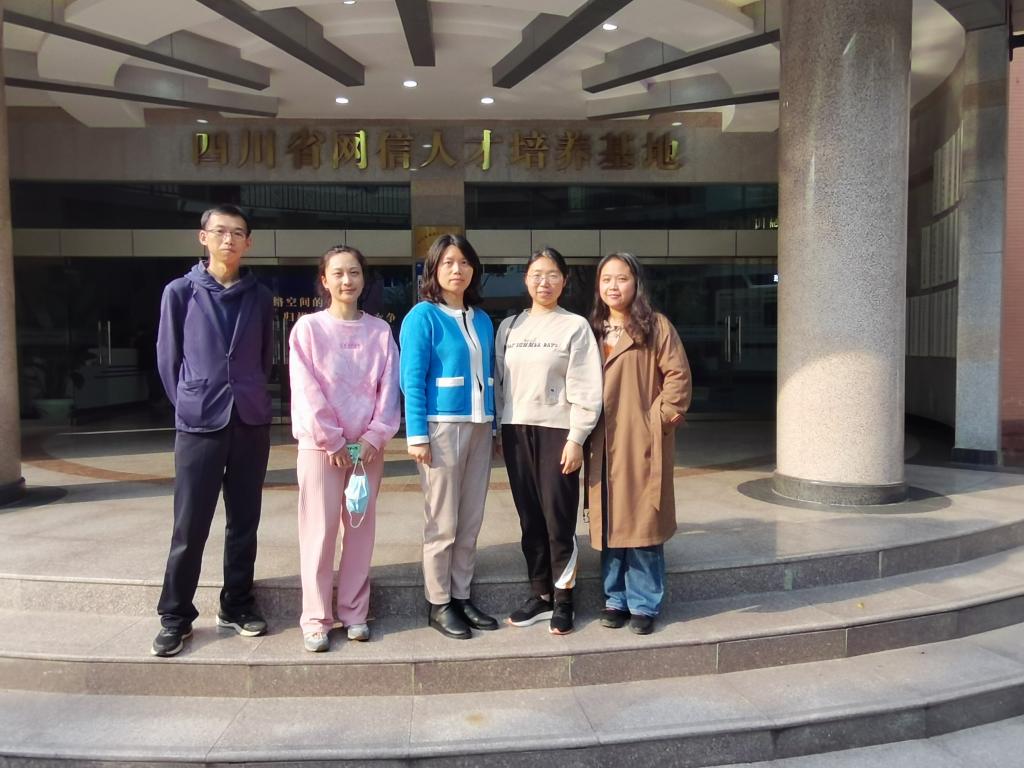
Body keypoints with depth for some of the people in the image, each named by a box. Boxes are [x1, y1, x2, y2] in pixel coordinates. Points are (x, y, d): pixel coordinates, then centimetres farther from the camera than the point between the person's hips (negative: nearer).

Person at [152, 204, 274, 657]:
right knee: (190, 527, 2)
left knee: (244, 522, 10)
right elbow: (168, 358, 4)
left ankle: (236, 606, 25)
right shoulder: (180, 292, -1)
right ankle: (175, 617, 16)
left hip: (252, 422, 3)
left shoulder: (259, 297, 7)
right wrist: (191, 402, 6)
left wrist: (248, 396, 10)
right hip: (199, 424, -2)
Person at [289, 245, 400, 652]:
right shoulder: (308, 327, -1)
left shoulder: (380, 330, 5)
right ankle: (315, 619, 11)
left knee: (361, 529, 8)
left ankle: (354, 612, 20)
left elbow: (389, 388, 2)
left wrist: (374, 436, -9)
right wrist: (332, 441, -11)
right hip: (319, 444, -2)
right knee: (320, 531, -1)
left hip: (368, 445, 3)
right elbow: (307, 391, -7)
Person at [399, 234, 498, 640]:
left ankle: (461, 596, 23)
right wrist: (417, 435, -15)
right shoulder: (423, 316, -5)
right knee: (442, 523, 1)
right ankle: (438, 604, 15)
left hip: (478, 427, 6)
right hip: (442, 426, -6)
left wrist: (492, 425, 11)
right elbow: (412, 380, -9)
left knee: (470, 522, 10)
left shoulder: (482, 319, 13)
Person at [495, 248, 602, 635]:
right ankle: (540, 594, 23)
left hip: (557, 431, -4)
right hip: (516, 431, 4)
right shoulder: (508, 326, 11)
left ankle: (563, 600, 15)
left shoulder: (576, 327, -1)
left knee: (559, 519, 0)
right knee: (529, 518, 10)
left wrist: (576, 438, -12)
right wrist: (497, 429, 7)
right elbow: (499, 382, 12)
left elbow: (586, 388, -6)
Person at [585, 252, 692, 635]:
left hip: (643, 442, -4)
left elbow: (678, 375, -5)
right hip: (603, 444, 4)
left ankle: (644, 604, 12)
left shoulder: (656, 326, -1)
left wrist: (664, 415, -9)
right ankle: (615, 599, 21)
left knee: (642, 521, -1)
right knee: (608, 523, 8)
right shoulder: (593, 330, 14)